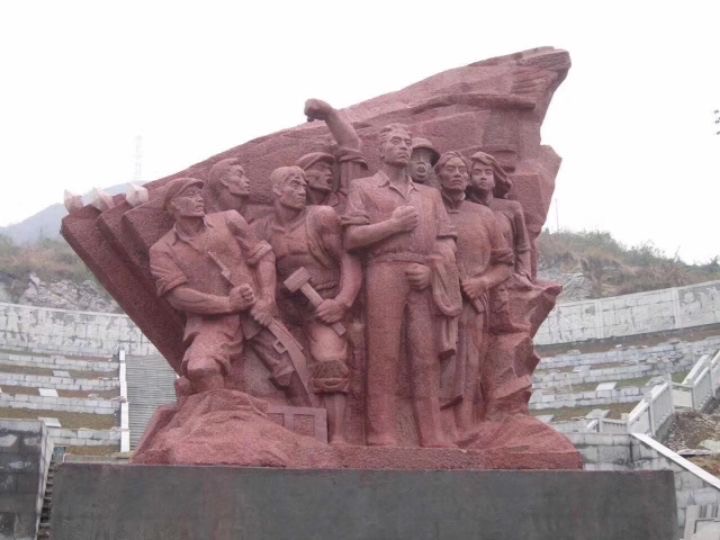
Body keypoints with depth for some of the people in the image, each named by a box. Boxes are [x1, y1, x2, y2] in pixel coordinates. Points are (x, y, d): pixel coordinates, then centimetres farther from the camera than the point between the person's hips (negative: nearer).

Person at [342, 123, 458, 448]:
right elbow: (352, 238, 3)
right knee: (384, 357, -8)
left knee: (426, 358, -2)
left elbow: (447, 241, 17)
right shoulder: (364, 188, 15)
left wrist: (432, 269, -1)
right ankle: (383, 439, -8)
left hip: (422, 280, 4)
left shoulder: (430, 195, 27)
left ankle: (433, 439, 0)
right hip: (384, 274, -3)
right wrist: (393, 224, -5)